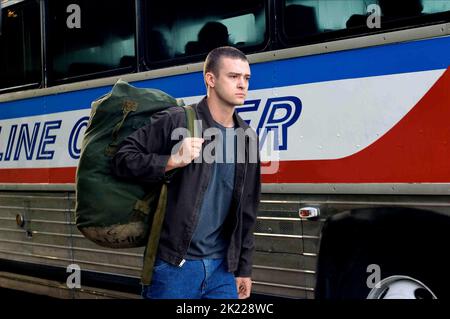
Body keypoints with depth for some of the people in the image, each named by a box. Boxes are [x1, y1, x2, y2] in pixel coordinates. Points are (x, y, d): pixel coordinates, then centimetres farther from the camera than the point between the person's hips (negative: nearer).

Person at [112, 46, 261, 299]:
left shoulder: (248, 137, 9)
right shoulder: (175, 122, -8)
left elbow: (247, 209, 13)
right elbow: (123, 159, -9)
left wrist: (244, 267, 13)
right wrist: (172, 162, -23)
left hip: (223, 267, 5)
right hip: (174, 264, -5)